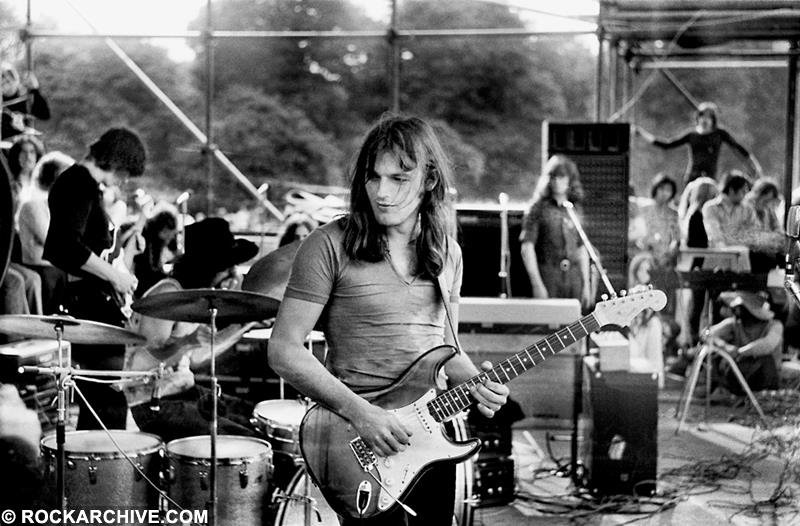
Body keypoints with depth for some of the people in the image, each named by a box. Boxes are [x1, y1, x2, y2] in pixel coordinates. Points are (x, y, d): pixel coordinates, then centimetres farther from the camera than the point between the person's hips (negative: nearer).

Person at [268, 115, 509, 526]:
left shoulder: (446, 253, 8)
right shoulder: (331, 246, -9)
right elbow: (283, 350, -11)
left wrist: (475, 383, -3)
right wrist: (358, 411, -19)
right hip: (360, 438, -5)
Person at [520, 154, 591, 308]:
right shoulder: (539, 208, 1)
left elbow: (582, 250, 16)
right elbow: (527, 248, -5)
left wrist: (586, 284, 10)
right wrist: (537, 284, -12)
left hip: (574, 278, 4)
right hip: (548, 276, -4)